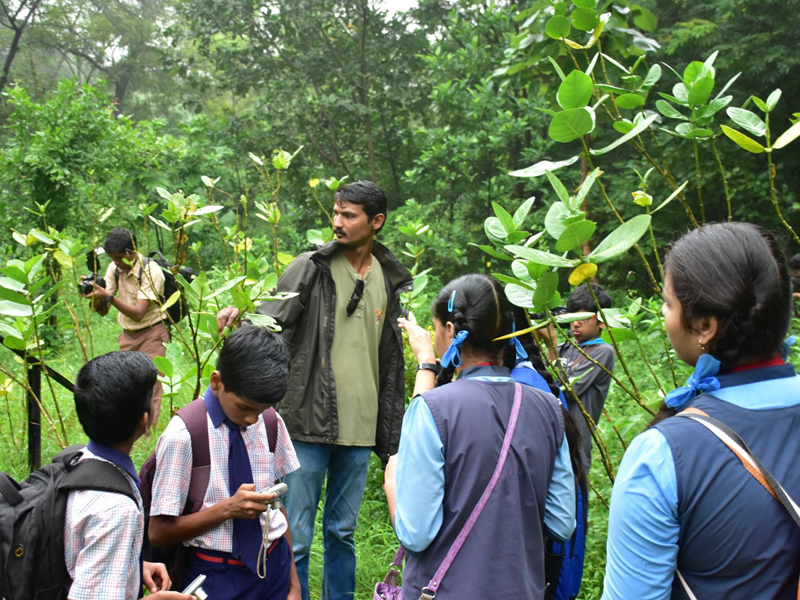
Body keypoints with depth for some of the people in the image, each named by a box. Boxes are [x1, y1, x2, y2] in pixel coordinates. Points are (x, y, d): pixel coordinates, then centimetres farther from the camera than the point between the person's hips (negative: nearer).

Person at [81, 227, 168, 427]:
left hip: (152, 333, -6)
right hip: (127, 335, 6)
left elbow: (138, 313, -26)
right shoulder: (114, 268, 0)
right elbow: (103, 311, 2)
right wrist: (95, 296, -19)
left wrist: (108, 295, -35)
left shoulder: (150, 271, -19)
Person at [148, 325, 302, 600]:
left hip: (275, 566, 4)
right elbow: (159, 533, -11)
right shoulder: (183, 435, -15)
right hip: (218, 577, -4)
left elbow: (276, 502, 6)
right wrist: (227, 508, -23)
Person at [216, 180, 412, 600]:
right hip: (309, 424, -4)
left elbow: (391, 365, 14)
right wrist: (241, 317, -36)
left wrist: (391, 438, 13)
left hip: (359, 428, 4)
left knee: (343, 532, 17)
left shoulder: (388, 281, 9)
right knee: (296, 536, 2)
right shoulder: (311, 268, -3)